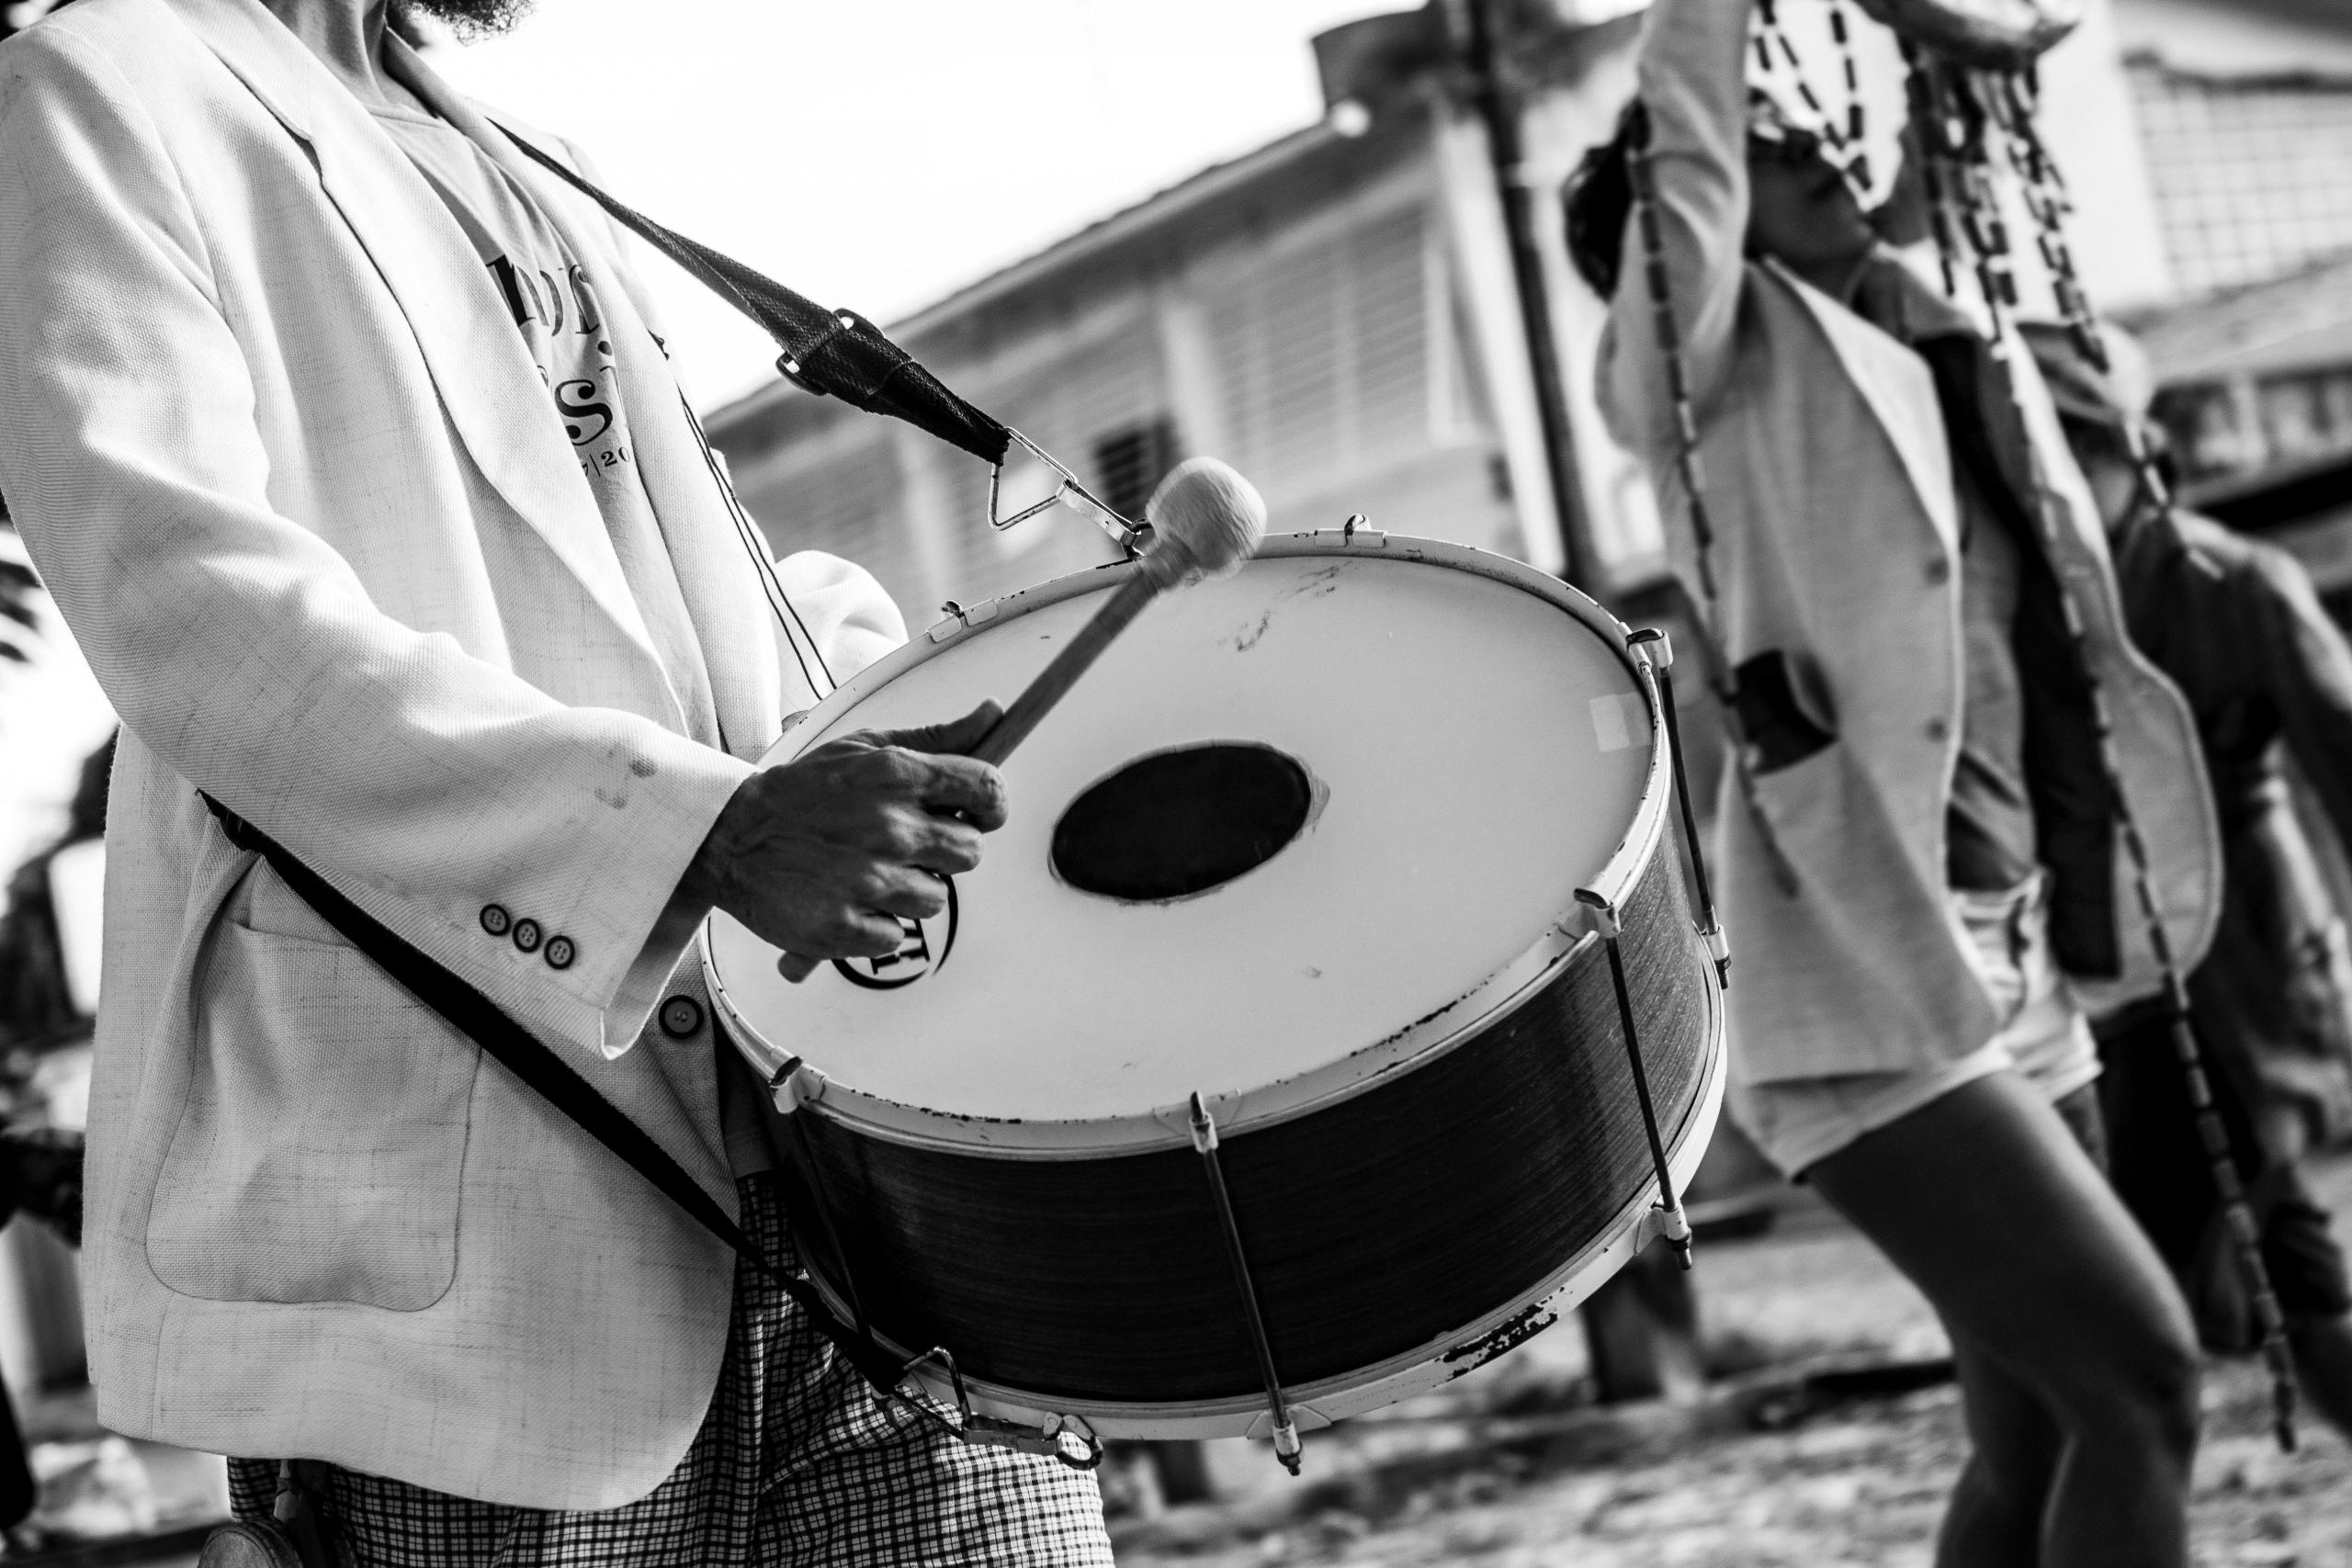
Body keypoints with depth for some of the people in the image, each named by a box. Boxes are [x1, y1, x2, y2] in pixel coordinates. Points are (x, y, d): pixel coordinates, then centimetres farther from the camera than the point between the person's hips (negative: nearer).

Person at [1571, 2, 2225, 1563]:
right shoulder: (1707, 358, -4)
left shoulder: (1942, 351, 14)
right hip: (1860, 996, -8)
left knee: (2037, 1437, 12)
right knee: (2140, 1374, -13)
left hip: (2011, 978, 8)